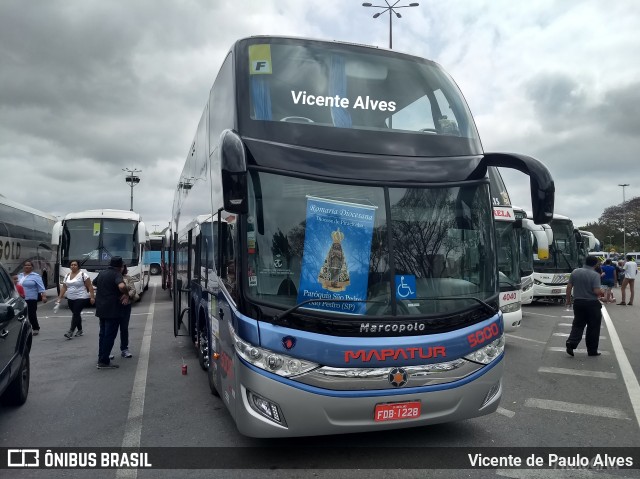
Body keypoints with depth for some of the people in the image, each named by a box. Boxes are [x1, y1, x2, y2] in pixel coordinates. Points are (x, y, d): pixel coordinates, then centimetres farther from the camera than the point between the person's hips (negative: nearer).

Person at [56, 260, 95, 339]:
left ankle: (70, 332, -13)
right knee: (76, 314, 13)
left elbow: (90, 287, -10)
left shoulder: (83, 274, -8)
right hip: (70, 299, 7)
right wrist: (60, 298, 8)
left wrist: (92, 297, -15)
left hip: (81, 298, -7)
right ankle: (80, 330, 24)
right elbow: (64, 288, 14)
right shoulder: (67, 276, 11)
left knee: (75, 314, -12)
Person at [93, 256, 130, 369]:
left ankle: (101, 358, 24)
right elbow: (122, 286, -34)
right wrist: (126, 295, -18)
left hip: (101, 308, 8)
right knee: (110, 335, -3)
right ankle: (104, 362, -3)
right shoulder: (117, 274, -14)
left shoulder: (102, 273, 11)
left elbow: (94, 283, 32)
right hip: (112, 309, -8)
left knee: (103, 333, 18)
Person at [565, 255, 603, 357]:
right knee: (593, 327, 9)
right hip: (592, 304, -4)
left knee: (578, 325, 11)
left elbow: (569, 287, 3)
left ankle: (571, 343, -8)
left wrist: (568, 299, 13)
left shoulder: (575, 272, 1)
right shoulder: (595, 275, -13)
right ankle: (592, 350, 15)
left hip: (578, 302, 4)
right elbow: (597, 291, -20)